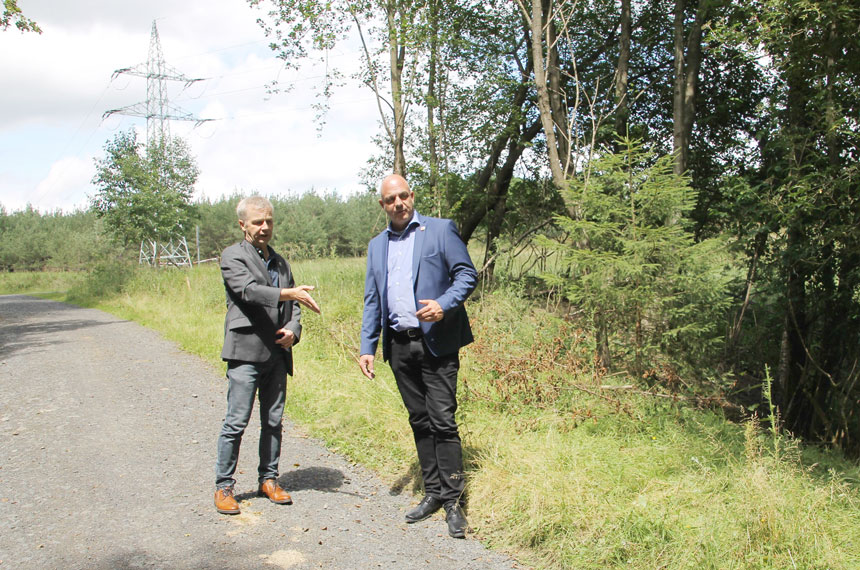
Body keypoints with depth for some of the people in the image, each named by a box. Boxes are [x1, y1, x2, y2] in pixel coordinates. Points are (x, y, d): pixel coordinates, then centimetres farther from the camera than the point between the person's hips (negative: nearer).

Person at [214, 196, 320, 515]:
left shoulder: (280, 262, 20)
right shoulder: (233, 256, 1)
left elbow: (292, 305, 19)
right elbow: (249, 291, -16)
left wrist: (293, 330, -1)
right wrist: (288, 294, -29)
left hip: (277, 354, 6)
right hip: (246, 352, -6)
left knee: (273, 421, 10)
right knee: (236, 422, -3)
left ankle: (269, 479, 22)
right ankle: (223, 486, 9)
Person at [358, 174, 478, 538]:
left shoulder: (441, 230, 1)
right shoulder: (377, 246, 16)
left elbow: (467, 275, -3)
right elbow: (372, 300, 16)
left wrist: (443, 305, -20)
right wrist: (367, 347, 8)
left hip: (437, 342, -5)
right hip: (399, 345, 5)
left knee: (442, 421, -6)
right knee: (419, 422, 11)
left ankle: (453, 500, 6)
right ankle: (433, 492, 23)